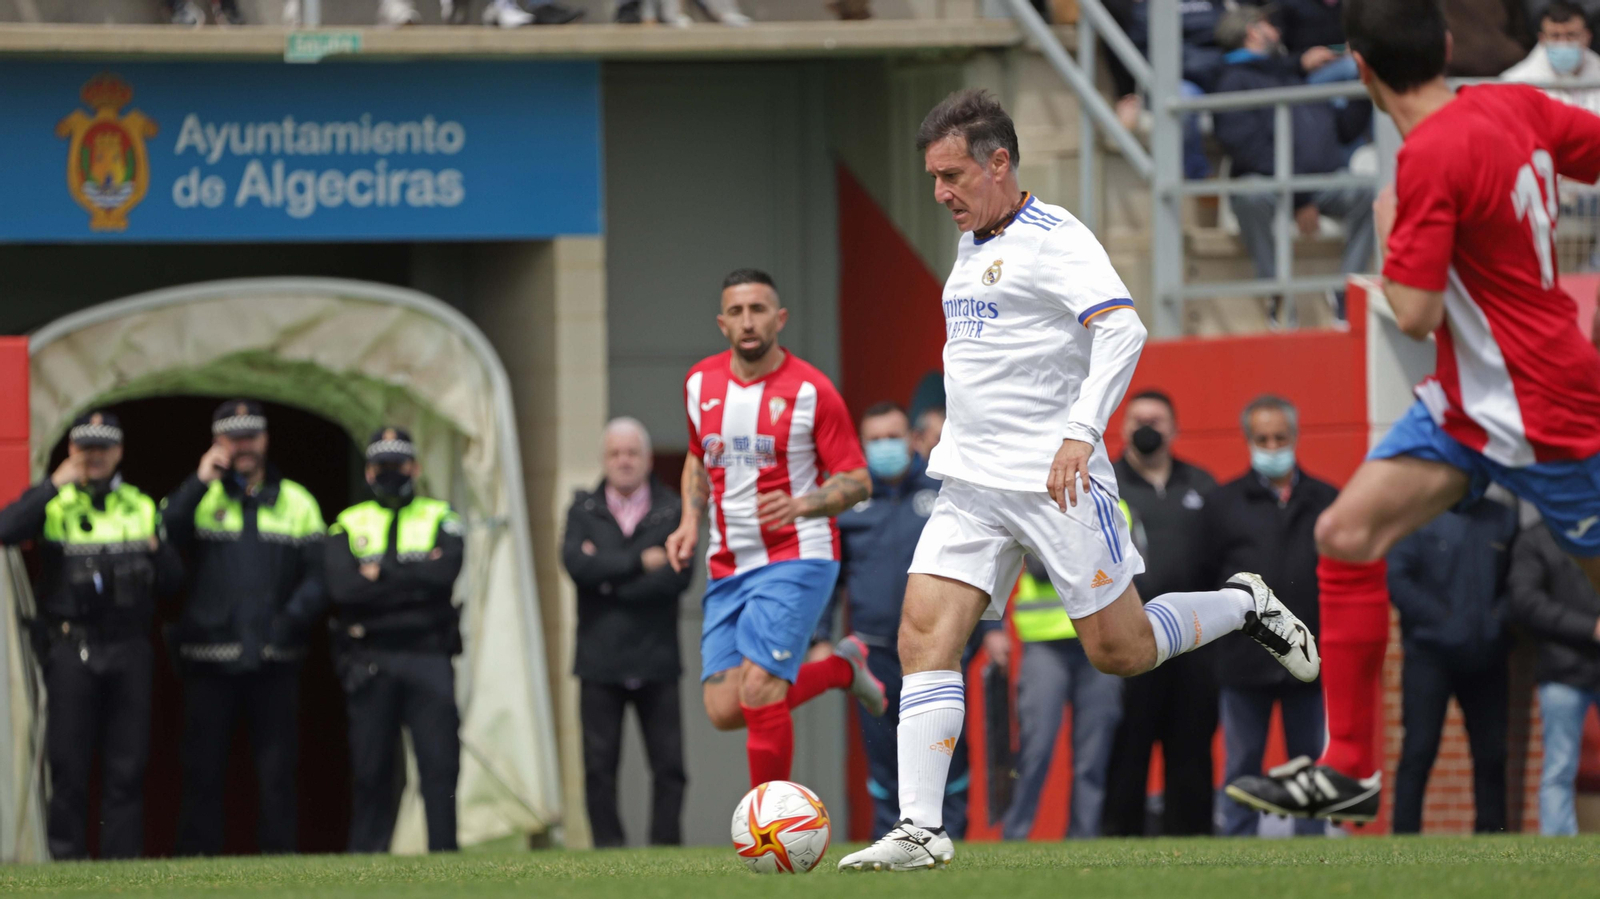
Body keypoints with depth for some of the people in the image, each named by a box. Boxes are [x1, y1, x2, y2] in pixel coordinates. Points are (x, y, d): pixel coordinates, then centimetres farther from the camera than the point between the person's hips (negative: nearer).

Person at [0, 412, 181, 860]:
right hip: (70, 649, -3)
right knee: (68, 762, -3)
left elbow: (172, 580, 15)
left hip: (128, 649, 3)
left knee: (127, 767, 2)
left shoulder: (142, 508, 14)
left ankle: (124, 860, 5)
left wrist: (155, 549, -4)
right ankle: (66, 856, 2)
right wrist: (54, 485, -18)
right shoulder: (53, 503, 4)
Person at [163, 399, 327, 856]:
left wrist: (291, 619, -9)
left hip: (276, 661, 1)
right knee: (203, 768, -1)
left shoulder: (297, 502, 12)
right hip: (210, 660, -1)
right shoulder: (198, 497, 7)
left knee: (277, 768, 1)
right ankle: (195, 859, 3)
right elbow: (162, 536, -12)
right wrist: (200, 482, -17)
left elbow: (319, 574, 7)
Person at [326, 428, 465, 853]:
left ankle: (444, 853, -4)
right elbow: (342, 587, -7)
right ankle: (365, 858, 9)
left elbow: (446, 572, -10)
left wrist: (380, 574, -8)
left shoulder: (441, 519, 10)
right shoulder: (348, 525, 11)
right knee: (371, 769, 3)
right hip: (369, 664, 1)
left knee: (439, 763, -6)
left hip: (428, 658, -1)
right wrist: (414, 581, -8)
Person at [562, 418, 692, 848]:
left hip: (656, 662, 0)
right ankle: (608, 849, 3)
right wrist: (640, 562, -11)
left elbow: (677, 577, -8)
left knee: (669, 765, -2)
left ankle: (666, 847, 4)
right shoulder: (583, 512, 10)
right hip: (600, 663, 0)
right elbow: (576, 563, -9)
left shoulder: (672, 512, 6)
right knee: (599, 765, -2)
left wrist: (610, 582, -8)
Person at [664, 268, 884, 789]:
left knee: (758, 692, -20)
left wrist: (801, 505, -25)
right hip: (727, 567, 6)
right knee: (724, 710, -3)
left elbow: (857, 482, -7)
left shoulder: (811, 391, -9)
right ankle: (842, 668, 22)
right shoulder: (700, 384, 7)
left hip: (797, 558, -6)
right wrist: (690, 521, 9)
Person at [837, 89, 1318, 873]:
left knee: (1120, 650, -2)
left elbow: (1122, 329, -24)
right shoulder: (972, 247, 16)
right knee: (924, 634, -9)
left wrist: (1080, 431, -32)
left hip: (1056, 483, -7)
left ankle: (1244, 608, 26)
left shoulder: (1052, 239, -11)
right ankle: (921, 829, -13)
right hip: (971, 484, 8)